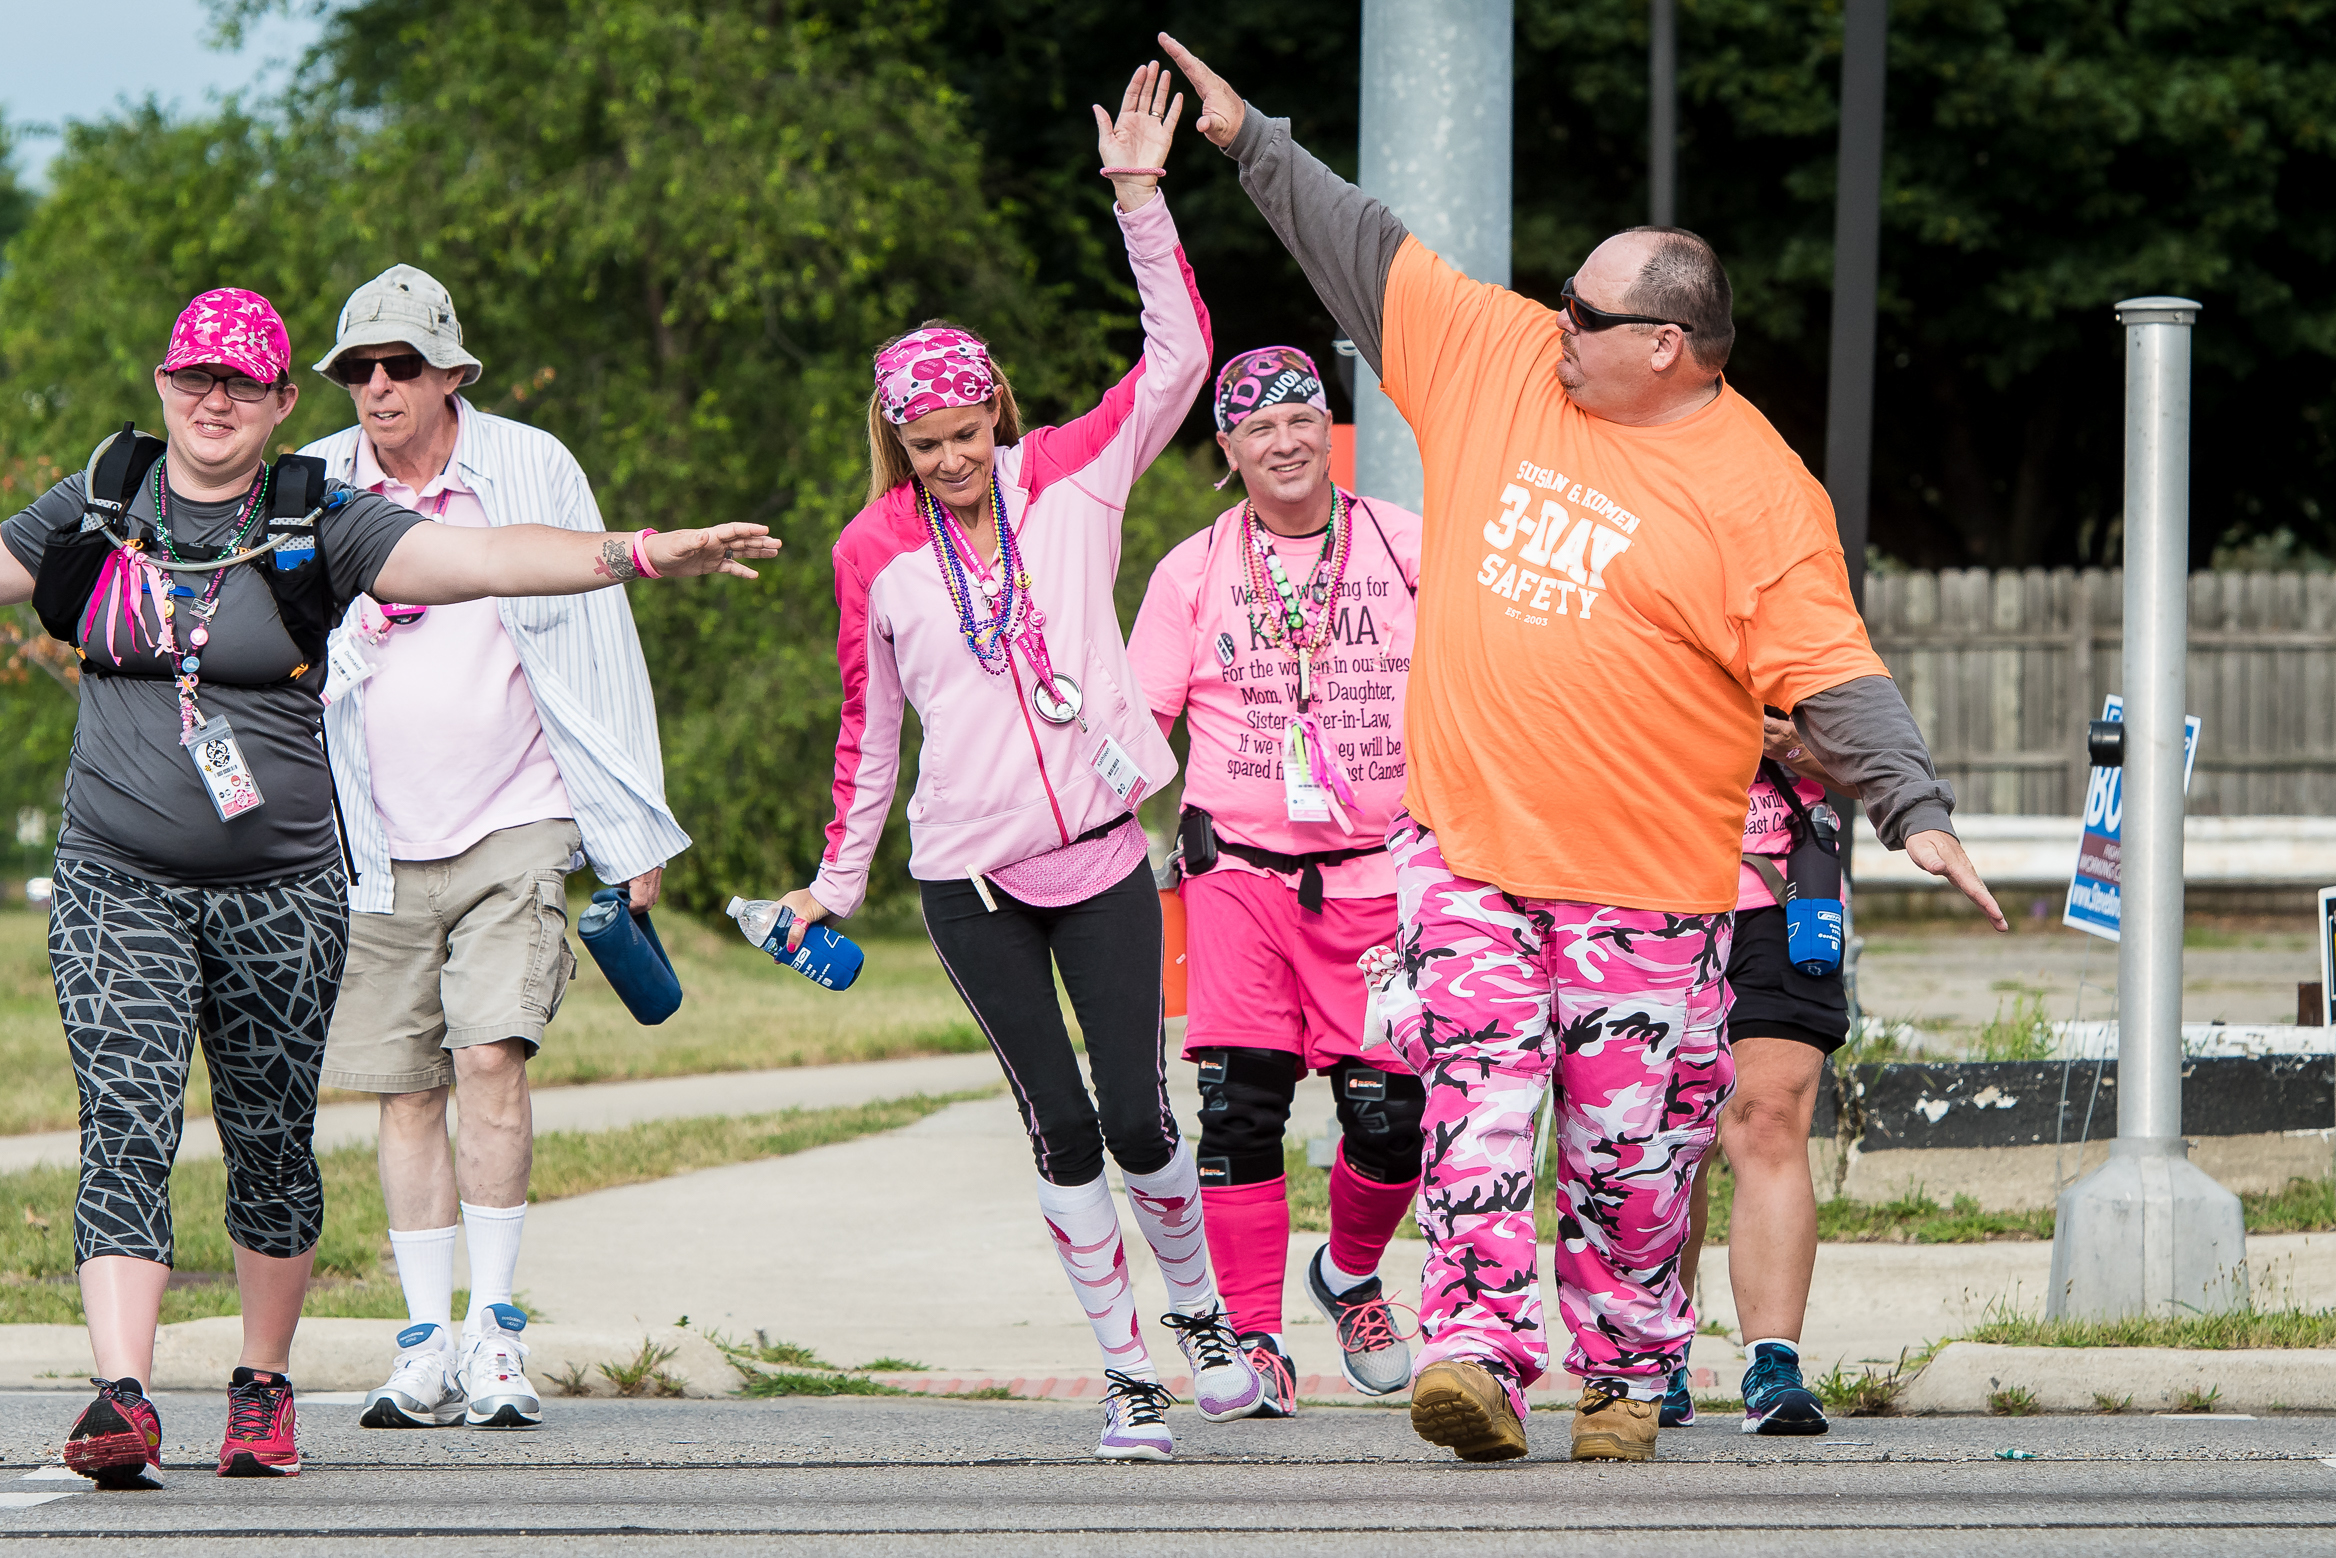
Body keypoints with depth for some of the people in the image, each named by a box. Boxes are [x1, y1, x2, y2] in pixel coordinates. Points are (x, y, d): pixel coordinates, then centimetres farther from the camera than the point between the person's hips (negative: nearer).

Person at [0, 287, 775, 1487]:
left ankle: (263, 1388, 27)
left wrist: (633, 555, -23)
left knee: (271, 1141, 8)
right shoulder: (100, 509, 5)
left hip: (280, 888, 0)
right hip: (119, 883, 0)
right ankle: (121, 1400, -23)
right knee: (124, 1127, -14)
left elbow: (486, 557, -10)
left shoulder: (317, 524, -1)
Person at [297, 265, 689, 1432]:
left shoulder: (532, 472, 0)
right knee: (407, 1091, 2)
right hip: (378, 844, 2)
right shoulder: (311, 493, 3)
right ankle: (428, 1348, 8)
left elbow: (597, 650, 4)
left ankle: (494, 1331, -9)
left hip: (514, 827, -2)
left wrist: (632, 831, 4)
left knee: (491, 1056, -16)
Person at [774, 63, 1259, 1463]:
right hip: (971, 874, 0)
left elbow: (1180, 357, -9)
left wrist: (1142, 200, -16)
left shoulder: (1073, 480, 0)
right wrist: (841, 881, 14)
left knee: (1138, 1120, -4)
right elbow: (870, 727, 11)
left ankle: (1204, 1312, 23)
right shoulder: (877, 555, 2)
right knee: (1062, 1130, 0)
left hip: (1102, 855, 0)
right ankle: (1129, 1373, 10)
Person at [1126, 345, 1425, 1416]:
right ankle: (1252, 1339, 0)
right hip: (1238, 873, 0)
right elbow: (1136, 721, 10)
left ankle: (1350, 1277, 25)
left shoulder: (1410, 550, 6)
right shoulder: (1192, 572, 7)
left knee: (1390, 1115, -5)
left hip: (1376, 878, 0)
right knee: (1240, 1109, -8)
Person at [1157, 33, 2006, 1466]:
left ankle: (1627, 1382, 16)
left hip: (1643, 881, -3)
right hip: (1462, 845, 3)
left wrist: (1918, 811, -24)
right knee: (1479, 1104, -10)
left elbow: (1832, 672, -13)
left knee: (1629, 1144, 2)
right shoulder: (1496, 358, 6)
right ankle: (1479, 1355, -16)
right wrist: (1254, 139, 21)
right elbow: (1368, 256, 17)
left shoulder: (1758, 491, -9)